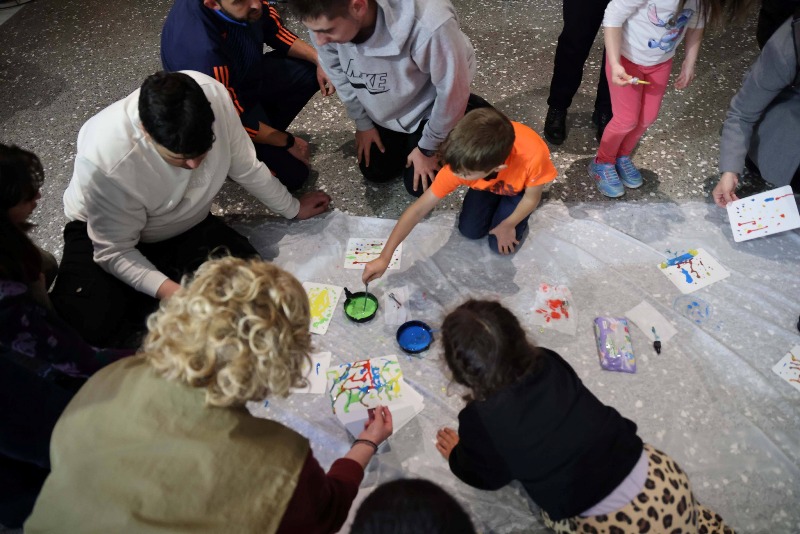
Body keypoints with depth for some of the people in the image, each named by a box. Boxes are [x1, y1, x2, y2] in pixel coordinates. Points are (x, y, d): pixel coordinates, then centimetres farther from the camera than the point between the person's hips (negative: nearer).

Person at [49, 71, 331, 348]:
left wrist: (293, 209, 5)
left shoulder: (213, 95, -27)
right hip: (105, 232, -3)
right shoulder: (104, 159, -36)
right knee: (88, 325, -28)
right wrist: (173, 293, -37)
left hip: (186, 227, 4)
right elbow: (114, 253, -23)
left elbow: (245, 166, -8)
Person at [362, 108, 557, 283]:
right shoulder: (462, 163, -38)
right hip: (488, 183, 2)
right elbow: (418, 210, -31)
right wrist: (385, 257, -31)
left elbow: (532, 198, -24)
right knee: (469, 231, -4)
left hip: (520, 186, -2)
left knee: (500, 245, -8)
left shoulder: (533, 156, -48)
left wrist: (506, 226, -11)